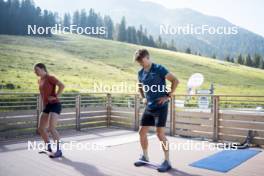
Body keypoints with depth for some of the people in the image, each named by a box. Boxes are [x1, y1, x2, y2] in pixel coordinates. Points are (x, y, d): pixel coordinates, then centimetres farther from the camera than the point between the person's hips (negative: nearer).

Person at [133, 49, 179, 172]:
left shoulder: (159, 69, -12)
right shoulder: (141, 73, 8)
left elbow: (175, 80, -13)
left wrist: (168, 96, -14)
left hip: (161, 107, -7)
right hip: (149, 107, 7)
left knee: (160, 133, -9)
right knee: (142, 132, 8)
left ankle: (167, 161, 6)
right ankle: (145, 157, 27)